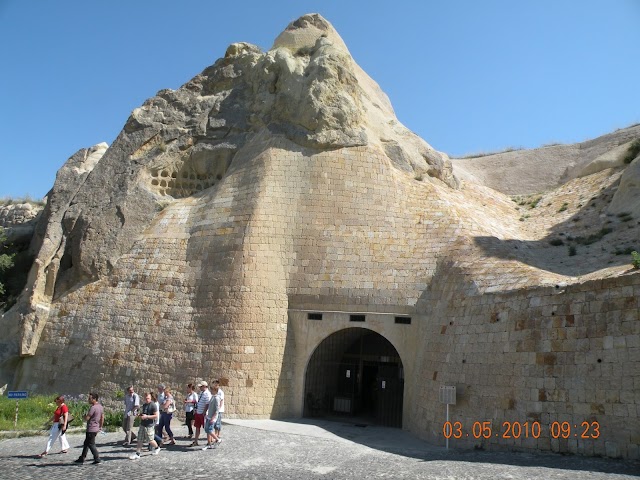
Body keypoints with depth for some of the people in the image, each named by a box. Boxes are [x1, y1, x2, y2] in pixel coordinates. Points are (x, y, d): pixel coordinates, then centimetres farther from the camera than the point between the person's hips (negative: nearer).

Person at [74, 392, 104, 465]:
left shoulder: (93, 408, -21)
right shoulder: (100, 407, 9)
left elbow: (87, 418, -21)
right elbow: (102, 418, 16)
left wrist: (84, 415, 1)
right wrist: (100, 427, 24)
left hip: (91, 429, -10)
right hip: (96, 428, 10)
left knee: (91, 444, -2)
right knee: (86, 443, 19)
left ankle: (97, 459, -1)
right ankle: (82, 459, 27)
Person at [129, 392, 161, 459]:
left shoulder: (153, 405, -13)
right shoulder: (144, 404, 11)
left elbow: (156, 415, -16)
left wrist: (146, 416, -21)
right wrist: (141, 415, 4)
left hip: (149, 426, -7)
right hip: (142, 424, 7)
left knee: (150, 440, 3)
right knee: (139, 440, 4)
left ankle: (157, 448, 28)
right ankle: (137, 454, 10)